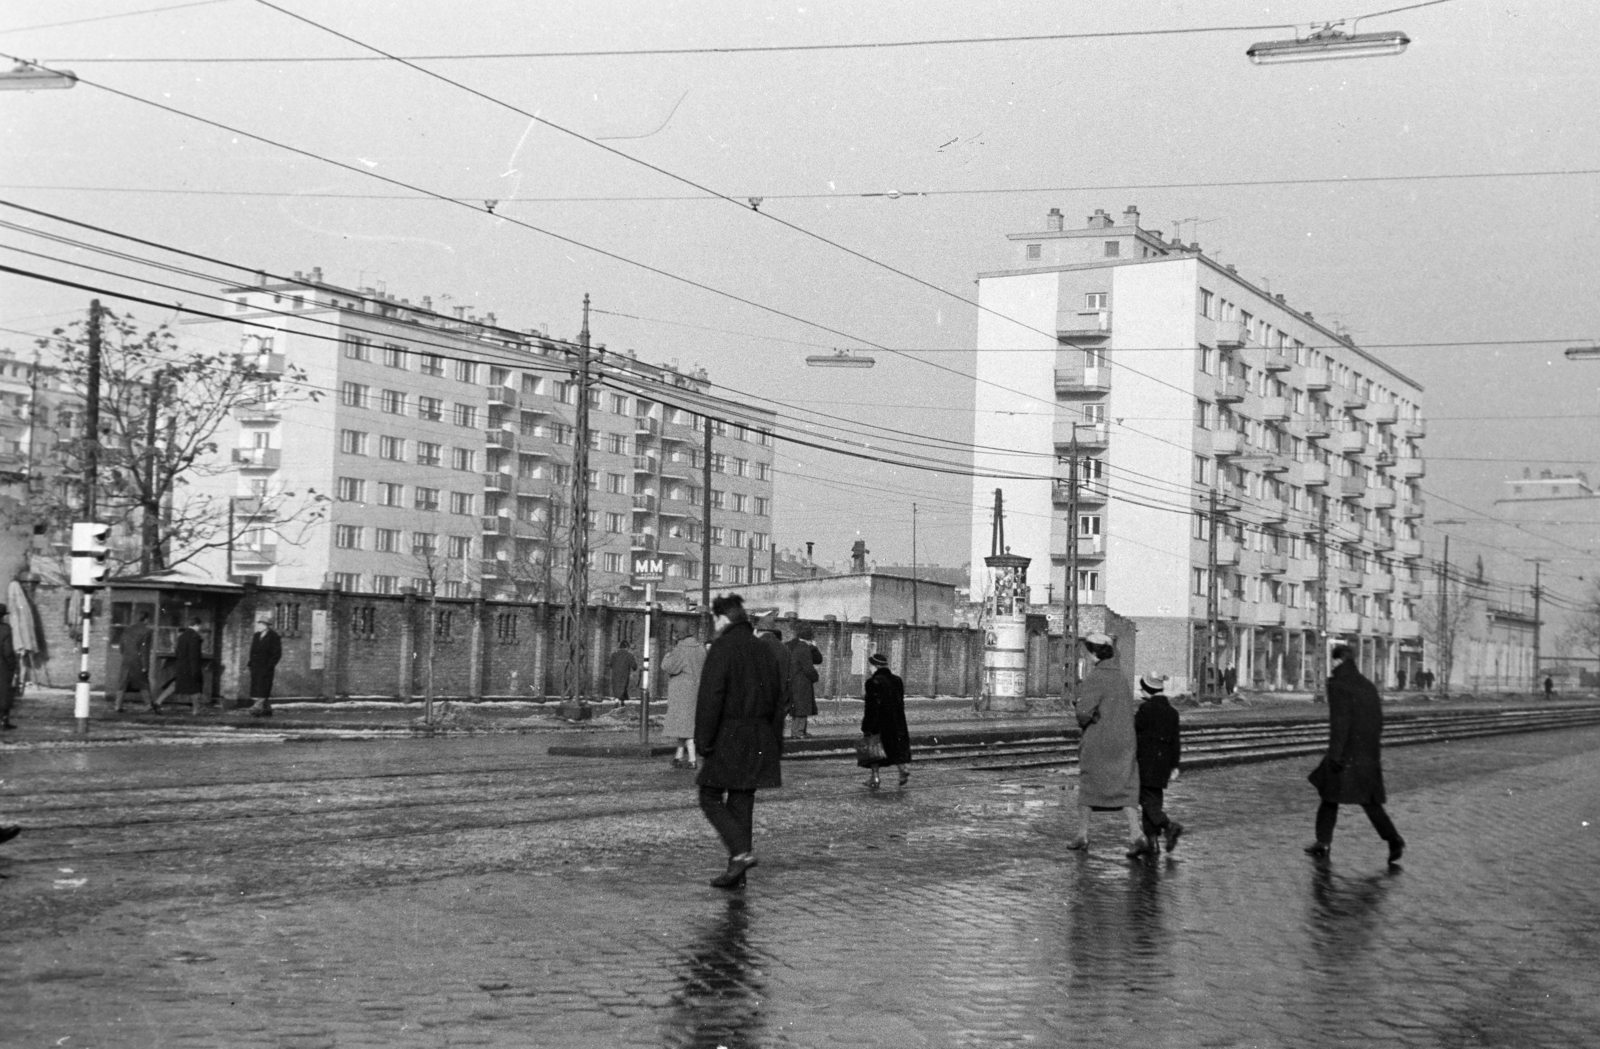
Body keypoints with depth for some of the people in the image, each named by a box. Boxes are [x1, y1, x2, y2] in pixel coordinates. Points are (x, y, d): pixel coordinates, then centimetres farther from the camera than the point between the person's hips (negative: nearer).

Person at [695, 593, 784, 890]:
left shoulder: (722, 649, -10)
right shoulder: (765, 651, 12)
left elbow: (710, 698, -16)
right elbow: (778, 701, 16)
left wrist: (703, 740, -12)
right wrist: (775, 745, 20)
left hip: (729, 737, -7)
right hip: (759, 740, 7)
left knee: (711, 798, 2)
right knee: (742, 802, 10)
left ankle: (741, 852, -15)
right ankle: (737, 873, 10)